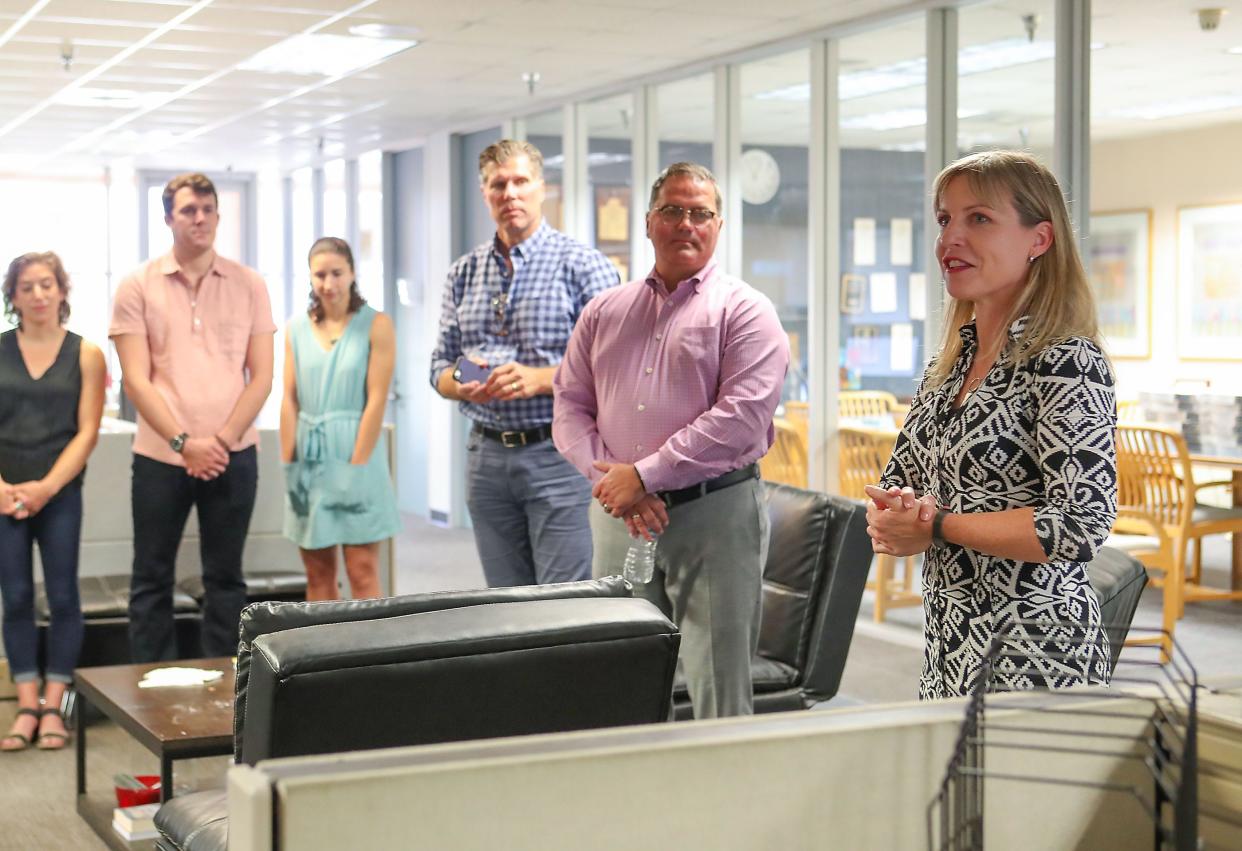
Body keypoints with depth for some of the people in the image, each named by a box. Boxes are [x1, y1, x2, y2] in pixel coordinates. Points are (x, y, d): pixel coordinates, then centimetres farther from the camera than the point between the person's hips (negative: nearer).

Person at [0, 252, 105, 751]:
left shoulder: (85, 355, 2)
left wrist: (46, 487, -12)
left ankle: (53, 707, 7)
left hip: (60, 494, -1)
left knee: (62, 596, 0)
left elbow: (87, 432, -2)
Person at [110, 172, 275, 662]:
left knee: (225, 578, 8)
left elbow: (261, 376, 2)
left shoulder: (248, 285, 5)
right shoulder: (138, 287, 1)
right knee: (152, 579, 5)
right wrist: (184, 442, -14)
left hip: (232, 456, 1)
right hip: (159, 456, -1)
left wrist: (223, 439, -9)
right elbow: (136, 380, -4)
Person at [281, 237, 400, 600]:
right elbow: (290, 401, 5)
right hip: (308, 457, 4)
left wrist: (354, 468, -12)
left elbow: (376, 401, -8)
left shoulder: (376, 325, -4)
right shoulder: (297, 329, 8)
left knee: (363, 572, -5)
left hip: (356, 452, -4)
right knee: (318, 573, 8)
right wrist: (289, 465, -1)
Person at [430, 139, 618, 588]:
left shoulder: (583, 264, -3)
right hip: (487, 454, 5)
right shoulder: (463, 273, 13)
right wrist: (463, 384, -9)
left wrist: (539, 379, -22)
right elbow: (440, 367, 14)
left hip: (559, 453, -5)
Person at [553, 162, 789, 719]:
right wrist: (611, 476, -7)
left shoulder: (744, 311, 1)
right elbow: (570, 406, 12)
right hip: (618, 516, 4)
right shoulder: (605, 312, 16)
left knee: (719, 691, -3)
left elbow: (741, 417, -12)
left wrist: (644, 475, -14)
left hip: (714, 510, -4)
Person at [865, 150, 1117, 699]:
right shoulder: (951, 360, 9)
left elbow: (1081, 525, -23)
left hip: (1032, 658, -8)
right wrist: (891, 519, -8)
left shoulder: (1066, 362, -16)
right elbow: (899, 479, 16)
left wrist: (936, 525, -15)